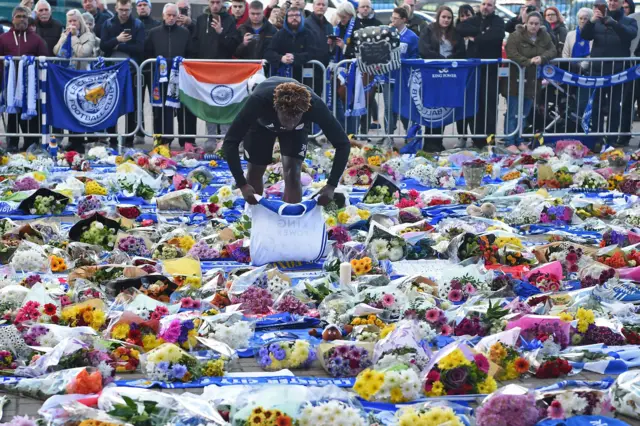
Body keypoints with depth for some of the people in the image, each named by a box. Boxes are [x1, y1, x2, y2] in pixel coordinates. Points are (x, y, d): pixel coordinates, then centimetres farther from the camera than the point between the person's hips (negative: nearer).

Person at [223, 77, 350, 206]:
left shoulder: (315, 105, -42)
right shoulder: (258, 100, -46)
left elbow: (342, 144, -33)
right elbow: (230, 142, -42)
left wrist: (331, 186, -41)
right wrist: (242, 185, -48)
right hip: (261, 124, 0)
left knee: (293, 173, -15)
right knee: (255, 173, 8)